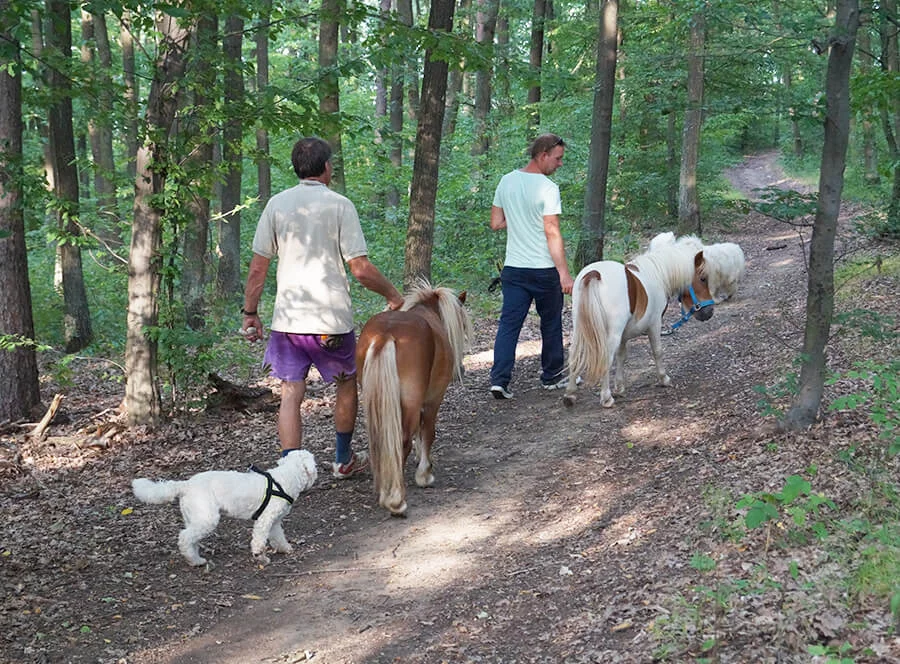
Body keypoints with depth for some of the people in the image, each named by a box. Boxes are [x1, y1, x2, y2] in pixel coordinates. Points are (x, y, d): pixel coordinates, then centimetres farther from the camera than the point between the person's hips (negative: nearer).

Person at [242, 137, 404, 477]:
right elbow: (360, 269, -11)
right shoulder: (340, 205, -7)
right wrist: (392, 295, 4)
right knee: (347, 384, 19)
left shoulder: (276, 204, 2)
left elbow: (258, 267, 1)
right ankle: (343, 460, 32)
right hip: (331, 319, -2)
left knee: (291, 394, 5)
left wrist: (250, 313, 9)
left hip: (287, 318, 2)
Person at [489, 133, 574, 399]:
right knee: (551, 323, 13)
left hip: (513, 268, 5)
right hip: (544, 269, -5)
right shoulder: (548, 188, -14)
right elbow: (552, 233, -17)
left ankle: (499, 380, -9)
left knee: (508, 324, 2)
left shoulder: (506, 182, 6)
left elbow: (495, 224, 10)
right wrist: (564, 273, -16)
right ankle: (551, 376, 25)